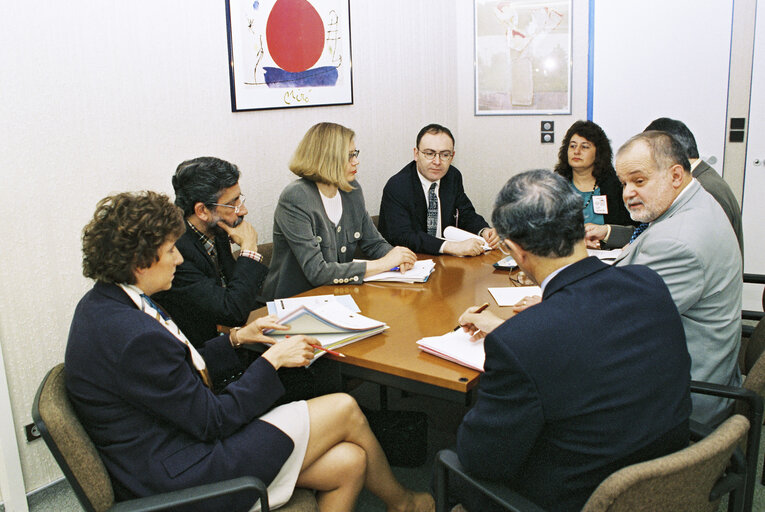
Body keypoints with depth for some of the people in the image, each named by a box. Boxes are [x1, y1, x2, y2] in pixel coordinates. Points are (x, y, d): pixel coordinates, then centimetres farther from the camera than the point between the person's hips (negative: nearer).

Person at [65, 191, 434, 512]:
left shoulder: (105, 304, 5)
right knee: (344, 410, -2)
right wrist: (272, 360, -11)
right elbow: (212, 420, -21)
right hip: (180, 480, -9)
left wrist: (236, 339, 8)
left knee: (348, 463, 1)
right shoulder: (136, 337, -27)